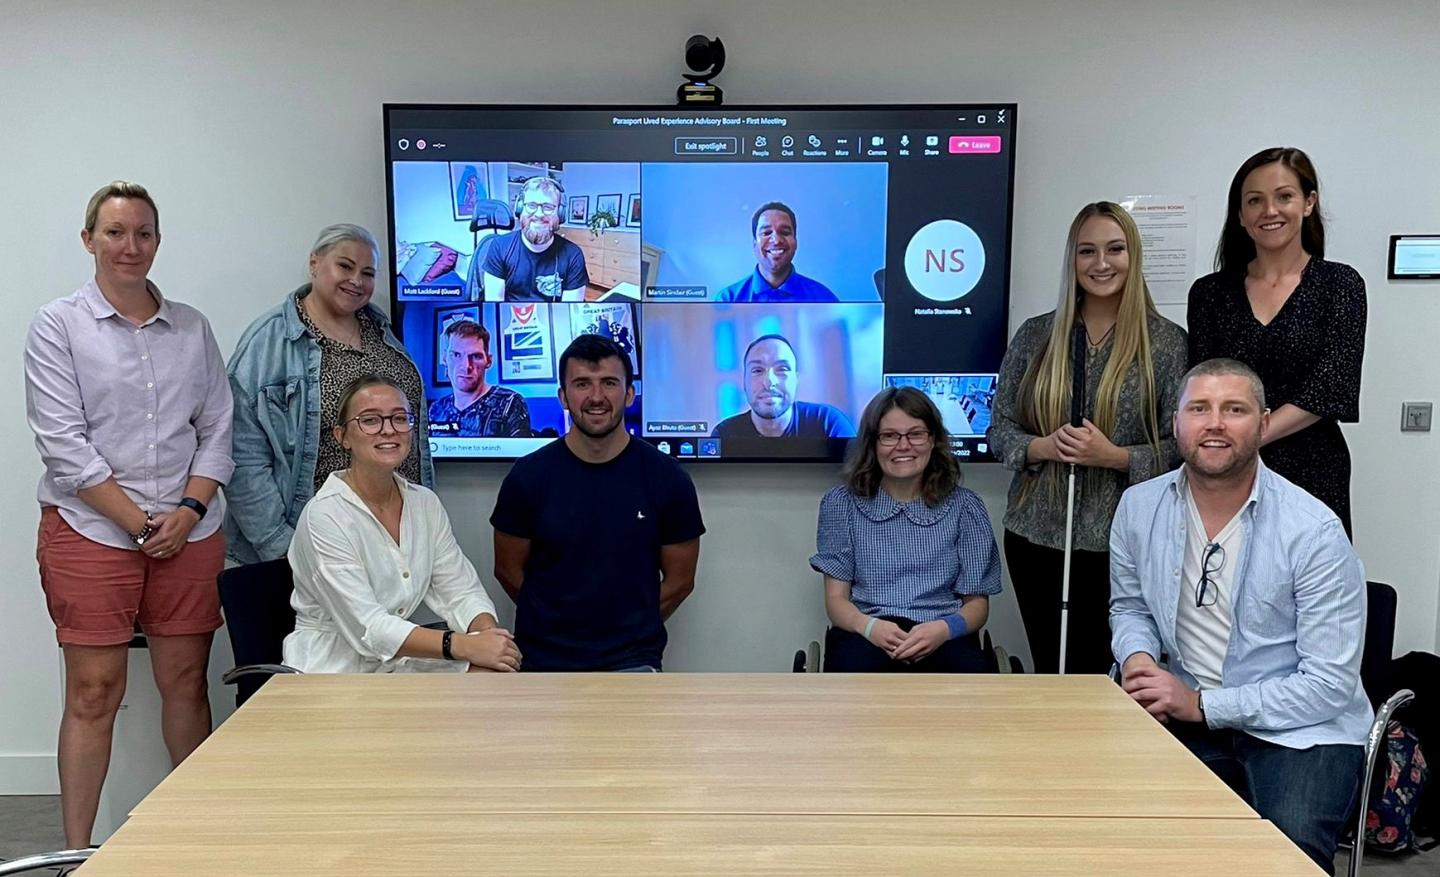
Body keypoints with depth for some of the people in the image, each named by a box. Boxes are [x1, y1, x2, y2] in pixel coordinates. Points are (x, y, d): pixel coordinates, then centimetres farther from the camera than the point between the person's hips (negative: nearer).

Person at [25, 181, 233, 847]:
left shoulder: (191, 328, 11)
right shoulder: (57, 326, 1)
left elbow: (217, 430, 9)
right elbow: (64, 444, -7)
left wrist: (189, 510, -6)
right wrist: (140, 524, -11)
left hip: (189, 532, 3)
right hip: (91, 530, -3)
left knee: (186, 682, 8)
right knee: (94, 693, 1)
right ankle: (77, 852, 13)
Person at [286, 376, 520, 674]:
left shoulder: (426, 503, 5)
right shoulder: (324, 515, -15)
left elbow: (462, 592, 1)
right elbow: (366, 629, -22)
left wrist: (489, 634, -22)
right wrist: (465, 646, -31)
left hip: (400, 663, 6)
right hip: (332, 672, -6)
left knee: (498, 674, -17)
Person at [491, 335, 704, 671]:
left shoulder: (667, 479, -2)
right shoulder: (528, 476, -1)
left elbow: (679, 579, 6)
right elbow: (509, 570, 8)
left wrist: (631, 630, 3)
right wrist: (554, 626, 7)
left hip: (632, 661, 0)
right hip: (542, 659, 1)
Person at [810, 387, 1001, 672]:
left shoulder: (964, 506, 11)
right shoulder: (842, 503, 10)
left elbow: (977, 602, 10)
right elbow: (836, 598, 6)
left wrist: (944, 629, -15)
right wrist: (869, 626, -18)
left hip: (942, 638, 1)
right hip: (866, 636, -1)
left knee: (968, 668, -36)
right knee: (853, 666, -38)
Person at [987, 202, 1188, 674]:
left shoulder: (1166, 342, -2)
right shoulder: (1035, 335, 5)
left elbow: (1179, 448, -3)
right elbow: (999, 428, 6)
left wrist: (1114, 456, -18)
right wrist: (1041, 447, -13)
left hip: (1119, 539, -2)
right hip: (1036, 533, 3)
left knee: (1100, 674, 3)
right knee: (1048, 672, 12)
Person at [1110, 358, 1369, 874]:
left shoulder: (1314, 533, -15)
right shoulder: (1139, 507, -2)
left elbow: (1330, 686, -15)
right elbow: (1128, 605, 16)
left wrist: (1203, 705, -20)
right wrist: (1137, 655, -7)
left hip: (1301, 728, -3)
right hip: (1187, 712, 4)